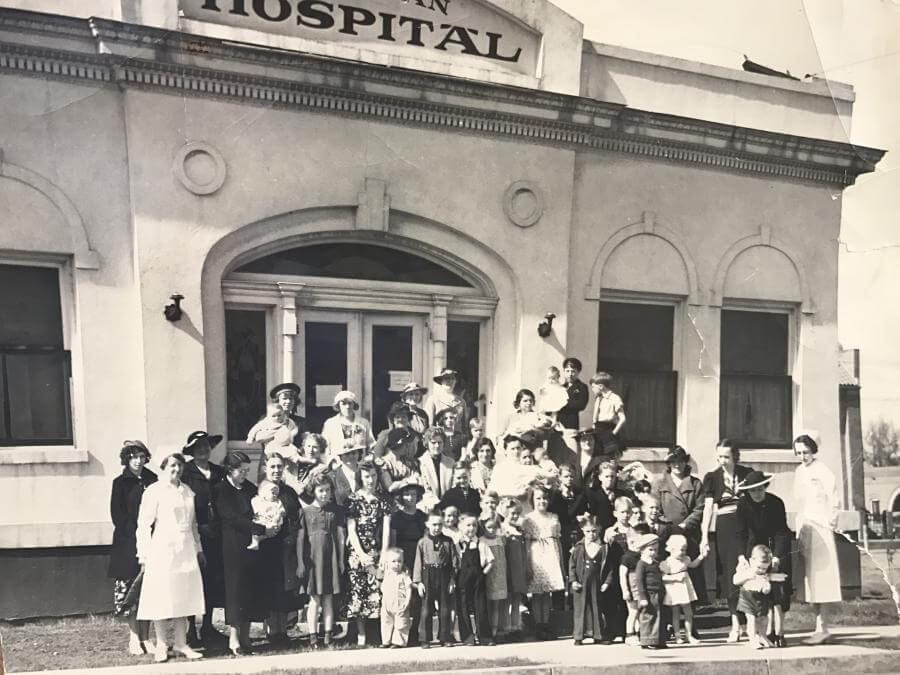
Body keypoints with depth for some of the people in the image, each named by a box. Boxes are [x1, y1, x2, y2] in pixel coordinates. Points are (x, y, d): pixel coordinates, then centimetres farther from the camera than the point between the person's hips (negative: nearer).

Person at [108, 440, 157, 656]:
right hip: (128, 543, -3)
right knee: (130, 588, 0)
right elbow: (117, 514, -4)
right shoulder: (120, 483, 0)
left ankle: (145, 637, 12)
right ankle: (134, 638, 9)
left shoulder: (151, 479, 8)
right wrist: (136, 535, -11)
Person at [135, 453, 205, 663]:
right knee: (162, 599, 0)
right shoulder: (154, 491, -5)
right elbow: (144, 525, -6)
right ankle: (161, 645, 11)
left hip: (186, 551, 5)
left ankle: (181, 643, 16)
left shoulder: (187, 491, 12)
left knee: (184, 598, 7)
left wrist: (198, 549, 17)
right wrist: (144, 555, -10)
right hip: (162, 551, -5)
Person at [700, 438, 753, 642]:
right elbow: (708, 507, -2)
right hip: (724, 529, 1)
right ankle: (735, 625, 13)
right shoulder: (712, 477, 4)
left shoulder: (747, 474, 4)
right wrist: (704, 536, -9)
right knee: (729, 575, 5)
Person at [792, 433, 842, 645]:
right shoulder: (799, 472, 12)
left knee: (820, 580, -6)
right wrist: (799, 528, 11)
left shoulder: (822, 471, -9)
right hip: (804, 529, 7)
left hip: (820, 529, -7)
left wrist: (830, 523, -8)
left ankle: (823, 629, -3)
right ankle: (819, 627, 14)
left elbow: (834, 500, -11)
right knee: (809, 580, 8)